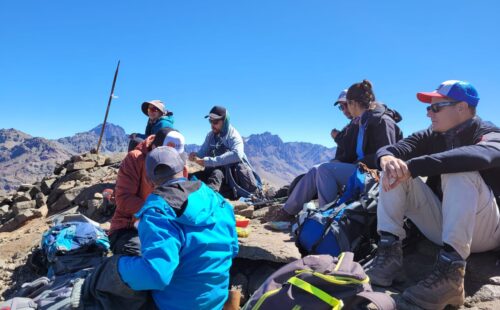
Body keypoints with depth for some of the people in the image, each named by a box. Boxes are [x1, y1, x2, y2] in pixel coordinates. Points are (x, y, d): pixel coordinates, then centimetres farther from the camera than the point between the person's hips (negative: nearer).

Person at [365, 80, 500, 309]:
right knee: (396, 169, -12)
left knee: (459, 173, -32)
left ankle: (450, 271, -40)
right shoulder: (432, 137, 6)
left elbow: (479, 156, -36)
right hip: (441, 226, 5)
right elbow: (389, 149, -11)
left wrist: (411, 167, -42)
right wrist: (387, 158, -36)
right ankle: (390, 250, -23)